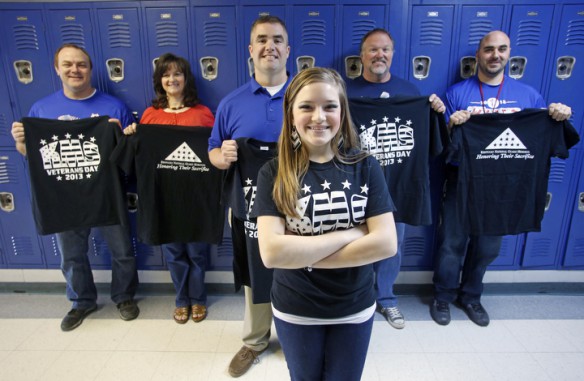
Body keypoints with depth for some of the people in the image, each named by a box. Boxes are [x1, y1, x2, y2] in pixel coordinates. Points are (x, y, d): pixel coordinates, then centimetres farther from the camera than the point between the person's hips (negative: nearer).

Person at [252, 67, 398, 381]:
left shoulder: (365, 167, -10)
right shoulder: (274, 173, -14)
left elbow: (386, 243, -18)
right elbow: (271, 252, -24)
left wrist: (301, 254, -21)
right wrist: (350, 234, -22)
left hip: (354, 309, 1)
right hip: (294, 311, 0)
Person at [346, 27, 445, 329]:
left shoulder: (409, 91, 8)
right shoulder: (346, 90, 0)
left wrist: (437, 113, -8)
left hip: (397, 182, 3)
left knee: (393, 243, 13)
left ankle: (385, 298, 33)